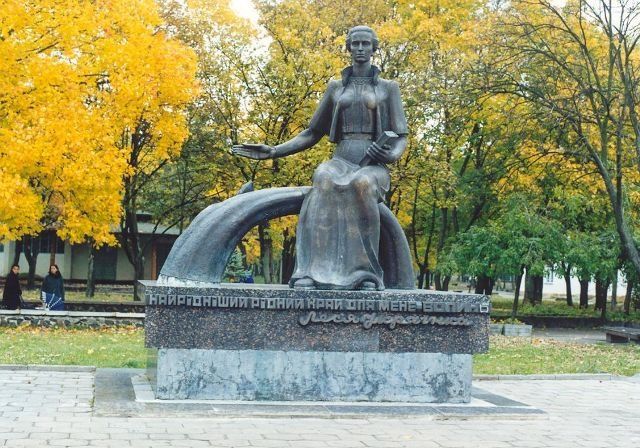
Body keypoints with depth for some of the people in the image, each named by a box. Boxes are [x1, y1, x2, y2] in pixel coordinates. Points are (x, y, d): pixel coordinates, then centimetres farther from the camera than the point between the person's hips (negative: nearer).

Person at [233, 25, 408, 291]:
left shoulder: (389, 88, 13)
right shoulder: (336, 88, 19)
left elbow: (401, 138, 6)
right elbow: (312, 134, 20)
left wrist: (392, 155, -19)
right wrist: (273, 152, 7)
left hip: (373, 168, -1)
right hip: (341, 163, 2)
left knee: (362, 185, -42)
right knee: (325, 180, -39)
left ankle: (366, 272, -40)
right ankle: (314, 270, -48)